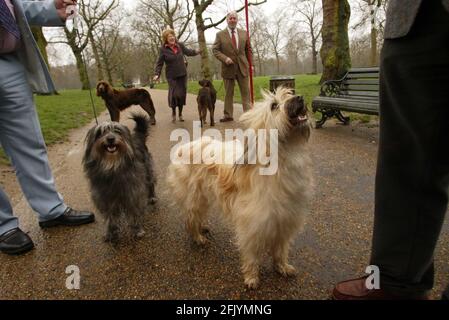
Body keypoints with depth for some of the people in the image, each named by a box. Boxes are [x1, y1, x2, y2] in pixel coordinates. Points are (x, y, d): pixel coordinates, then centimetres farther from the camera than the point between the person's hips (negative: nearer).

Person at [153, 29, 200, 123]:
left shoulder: (180, 45, 3)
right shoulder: (163, 49, -6)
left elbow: (187, 51, 21)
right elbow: (159, 63, -5)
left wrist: (196, 51, 7)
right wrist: (157, 74, -16)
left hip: (182, 74, 4)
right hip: (171, 76, -3)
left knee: (182, 94, 6)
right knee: (174, 94, -12)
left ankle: (180, 113, 23)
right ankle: (173, 112, 14)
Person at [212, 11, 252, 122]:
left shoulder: (244, 33, 8)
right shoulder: (220, 35, 1)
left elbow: (248, 50, 13)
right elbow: (215, 50, -2)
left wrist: (251, 64, 7)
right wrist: (225, 58, -17)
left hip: (243, 67, 2)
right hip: (228, 68, -1)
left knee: (246, 92, 1)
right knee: (228, 93, 6)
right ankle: (228, 115, 14)